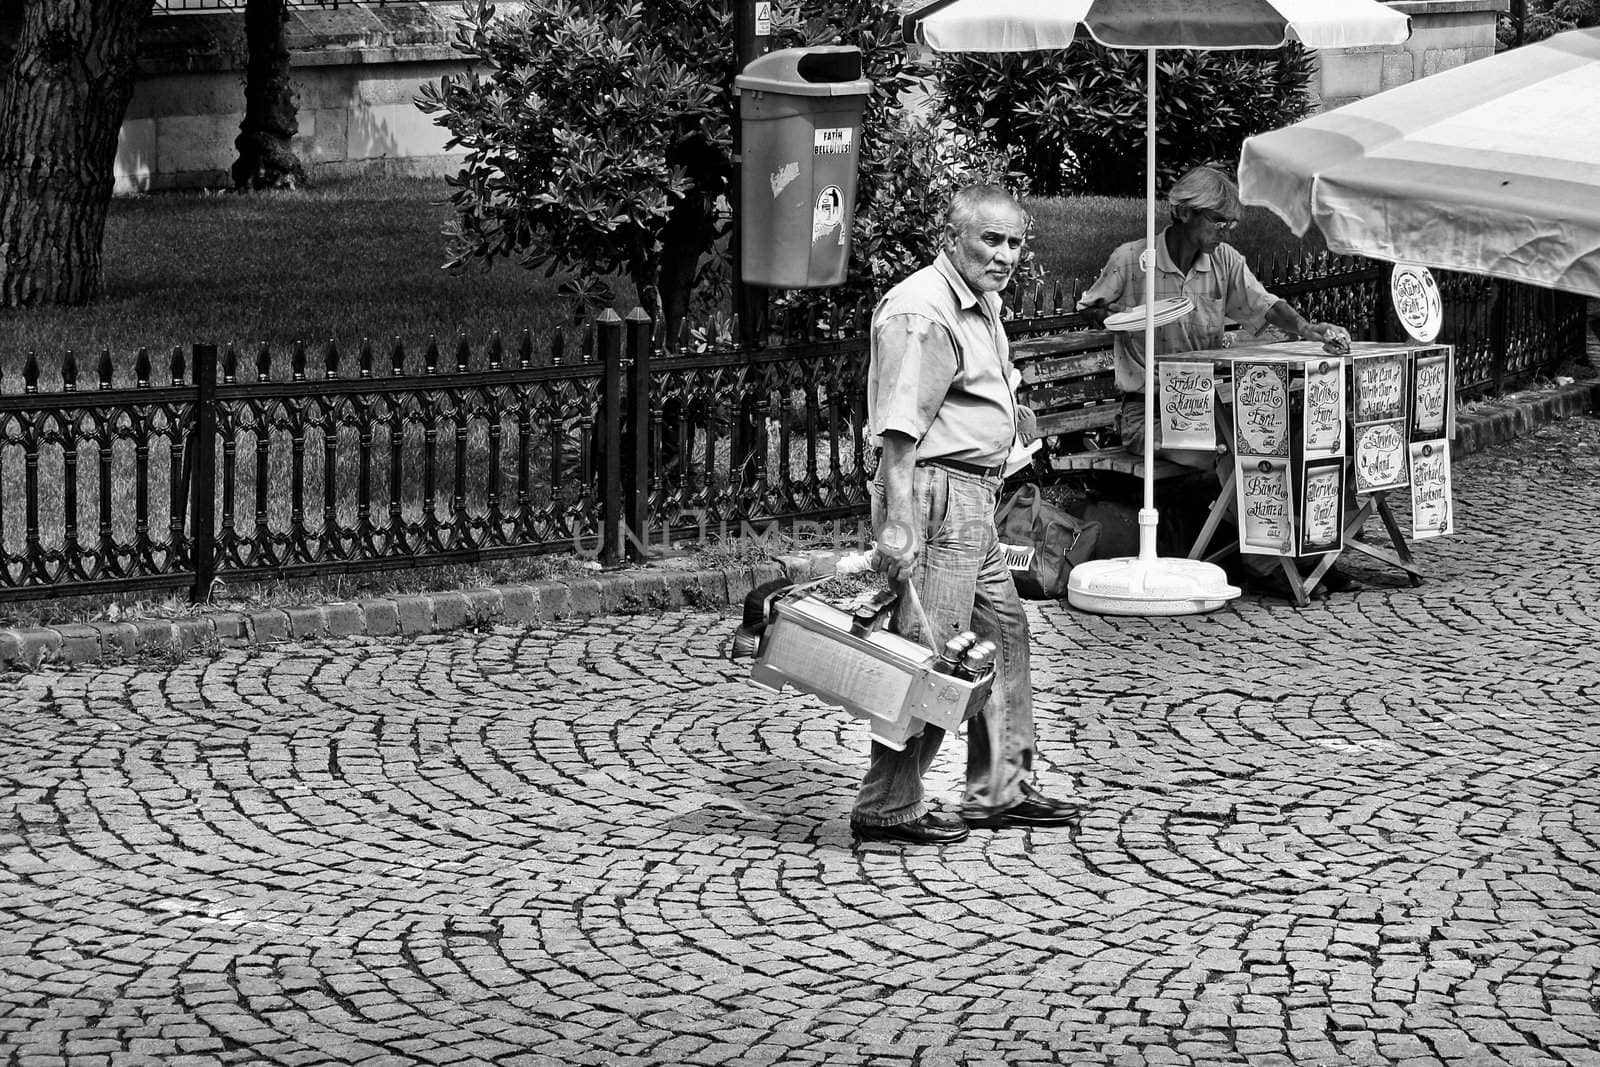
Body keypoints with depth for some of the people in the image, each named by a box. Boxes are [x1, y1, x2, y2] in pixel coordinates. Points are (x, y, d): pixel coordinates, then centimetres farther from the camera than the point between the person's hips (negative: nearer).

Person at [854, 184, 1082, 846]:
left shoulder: (981, 306, 16)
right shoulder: (921, 312, -17)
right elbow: (899, 427, -24)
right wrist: (897, 524, -29)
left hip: (974, 498, 11)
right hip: (934, 492, -11)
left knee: (1003, 633, 17)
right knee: (928, 654, -10)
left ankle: (1000, 791, 26)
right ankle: (885, 809, -4)